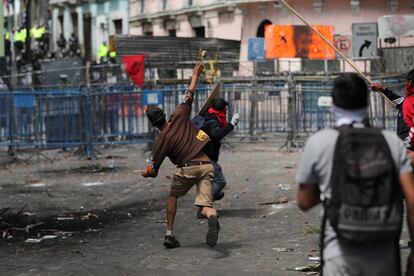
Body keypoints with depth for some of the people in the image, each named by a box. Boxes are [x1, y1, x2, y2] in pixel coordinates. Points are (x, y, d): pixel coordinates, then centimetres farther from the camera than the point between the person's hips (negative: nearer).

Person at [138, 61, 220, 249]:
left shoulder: (161, 142, 1)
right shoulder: (179, 116, 5)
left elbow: (153, 170, 4)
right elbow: (189, 96, 15)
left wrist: (145, 173, 27)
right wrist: (195, 76, 28)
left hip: (187, 169, -2)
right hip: (207, 165, 2)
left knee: (173, 196, 27)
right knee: (205, 205, -4)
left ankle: (169, 235, 24)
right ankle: (212, 217, -42)